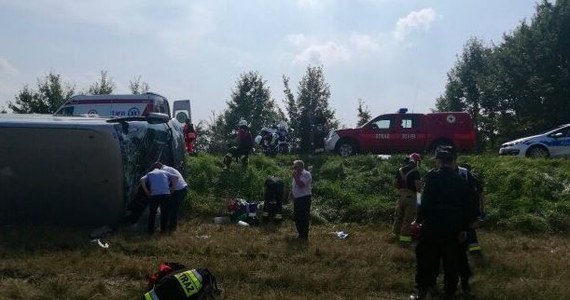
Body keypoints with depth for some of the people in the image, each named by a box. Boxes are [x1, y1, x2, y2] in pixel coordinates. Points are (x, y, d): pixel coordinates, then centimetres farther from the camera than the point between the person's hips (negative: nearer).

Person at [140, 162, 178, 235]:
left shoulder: (150, 174, 18)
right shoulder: (164, 172, 19)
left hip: (154, 195, 0)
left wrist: (146, 192, 2)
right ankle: (164, 229, 19)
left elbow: (142, 180, -1)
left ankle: (150, 230, 19)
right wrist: (171, 187, 12)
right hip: (166, 194, 0)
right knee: (164, 213, 14)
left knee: (152, 213, 16)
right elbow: (175, 177, 7)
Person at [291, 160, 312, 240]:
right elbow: (293, 186, 23)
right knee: (297, 217, 14)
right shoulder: (297, 175, 15)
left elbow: (301, 185, -25)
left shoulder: (306, 174, -13)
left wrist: (295, 177, -19)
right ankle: (300, 234, 25)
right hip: (296, 198, 9)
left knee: (303, 218, -6)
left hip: (304, 198, -9)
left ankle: (305, 236, 1)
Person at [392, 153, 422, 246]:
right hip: (410, 197, -6)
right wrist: (419, 190, 2)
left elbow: (395, 183, 8)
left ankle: (396, 234, 26)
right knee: (408, 219, -1)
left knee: (398, 216, 16)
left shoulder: (400, 170, 6)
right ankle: (404, 238, 0)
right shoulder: (415, 171, -14)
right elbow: (418, 185, -19)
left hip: (401, 196, 6)